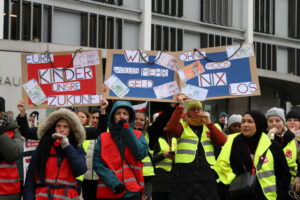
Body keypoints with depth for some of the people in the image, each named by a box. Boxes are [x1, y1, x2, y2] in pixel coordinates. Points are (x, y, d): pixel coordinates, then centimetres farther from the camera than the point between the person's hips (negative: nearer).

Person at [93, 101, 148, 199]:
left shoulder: (138, 135, 9)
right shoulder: (103, 138, 7)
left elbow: (141, 154, -9)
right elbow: (98, 163, -1)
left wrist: (127, 129, -7)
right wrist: (114, 183, -14)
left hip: (132, 191, 0)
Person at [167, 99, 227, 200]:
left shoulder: (208, 127, 18)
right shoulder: (182, 125, 10)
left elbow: (222, 141, 2)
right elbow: (171, 128, -14)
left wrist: (208, 123, -3)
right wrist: (180, 106, -14)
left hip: (207, 172, 2)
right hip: (184, 172, -2)